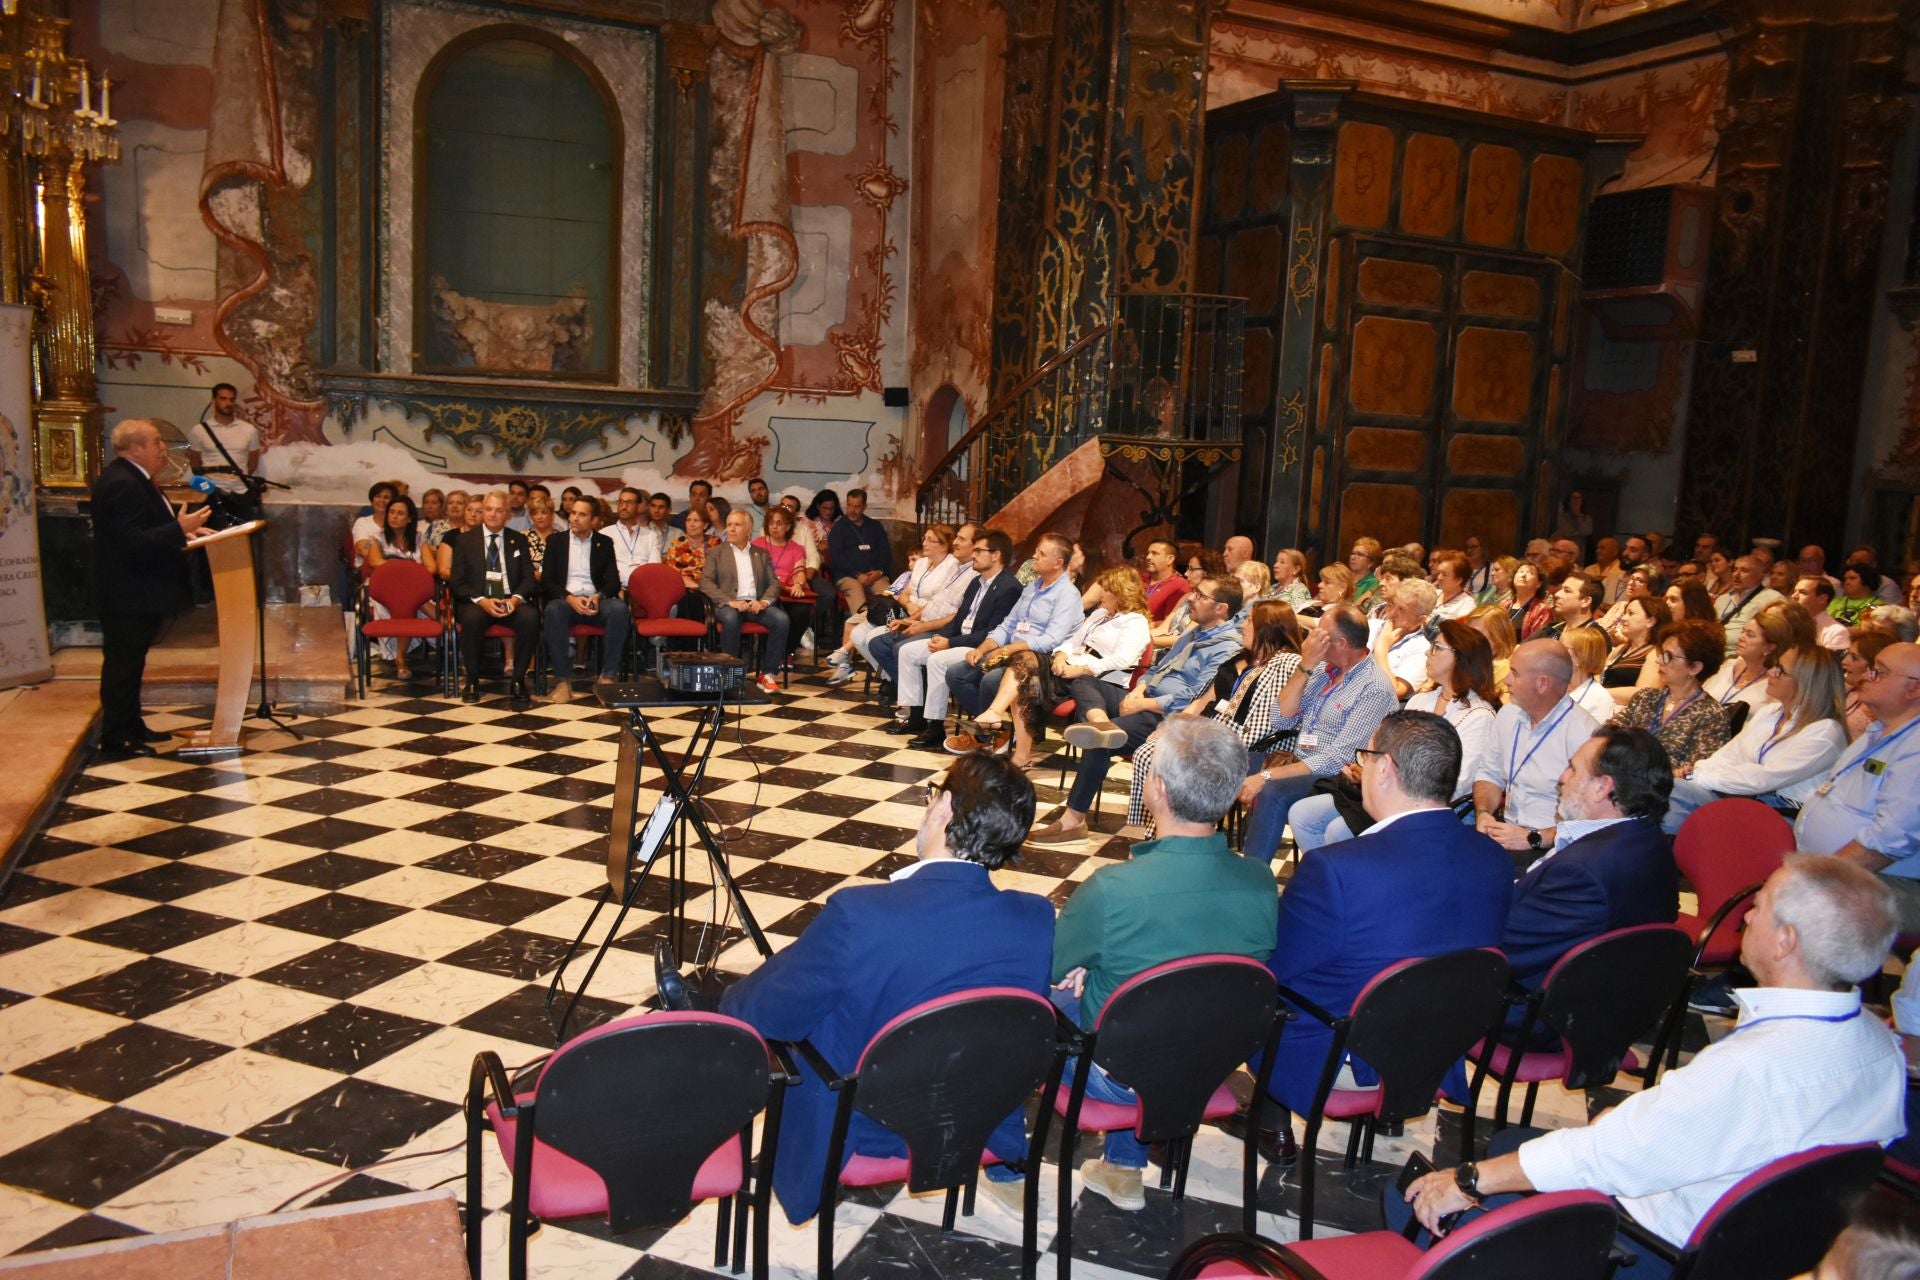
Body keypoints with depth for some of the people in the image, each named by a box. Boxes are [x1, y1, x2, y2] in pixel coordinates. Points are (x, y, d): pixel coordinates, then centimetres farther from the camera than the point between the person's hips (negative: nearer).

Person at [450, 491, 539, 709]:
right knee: (472, 618, -36)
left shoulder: (519, 540, 13)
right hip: (476, 602, -1)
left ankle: (518, 681, -21)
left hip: (511, 601, 1)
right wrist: (481, 600, -19)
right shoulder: (465, 540, 8)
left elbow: (528, 578, 6)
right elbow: (457, 581, 0)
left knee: (530, 617, -32)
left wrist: (516, 598, -17)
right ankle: (472, 679, -16)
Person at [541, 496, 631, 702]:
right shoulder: (556, 541, 10)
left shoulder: (605, 543, 12)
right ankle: (562, 679, -30)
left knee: (619, 608, -32)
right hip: (565, 599, -1)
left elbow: (614, 582, 5)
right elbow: (546, 581, 2)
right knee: (554, 610, -36)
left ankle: (607, 676, -26)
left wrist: (598, 596, -18)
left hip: (595, 600, 1)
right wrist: (569, 598, -17)